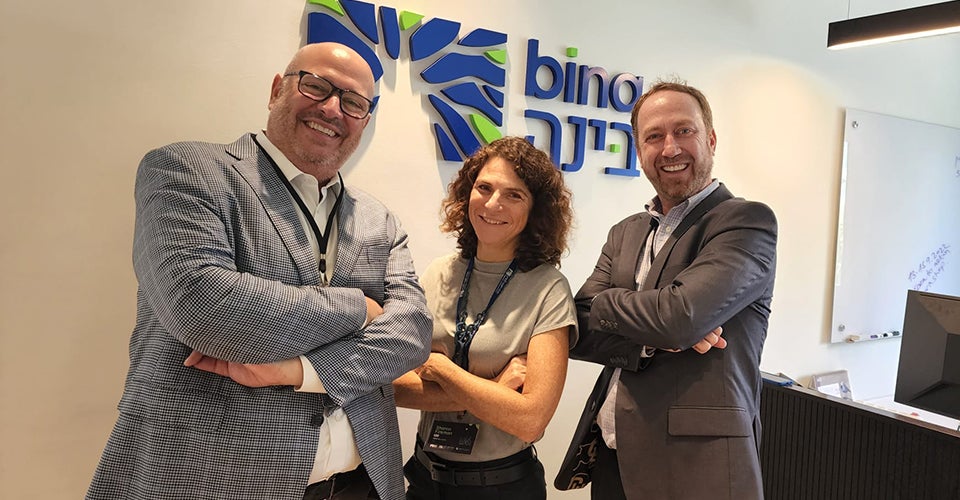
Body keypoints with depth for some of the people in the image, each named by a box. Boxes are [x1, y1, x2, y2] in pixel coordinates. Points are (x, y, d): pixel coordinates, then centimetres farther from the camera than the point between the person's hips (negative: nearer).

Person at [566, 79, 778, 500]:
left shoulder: (747, 220, -9)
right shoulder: (625, 233, 9)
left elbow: (683, 315, -25)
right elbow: (577, 332, -1)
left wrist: (605, 303, -7)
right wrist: (652, 342, -17)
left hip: (697, 464, -5)